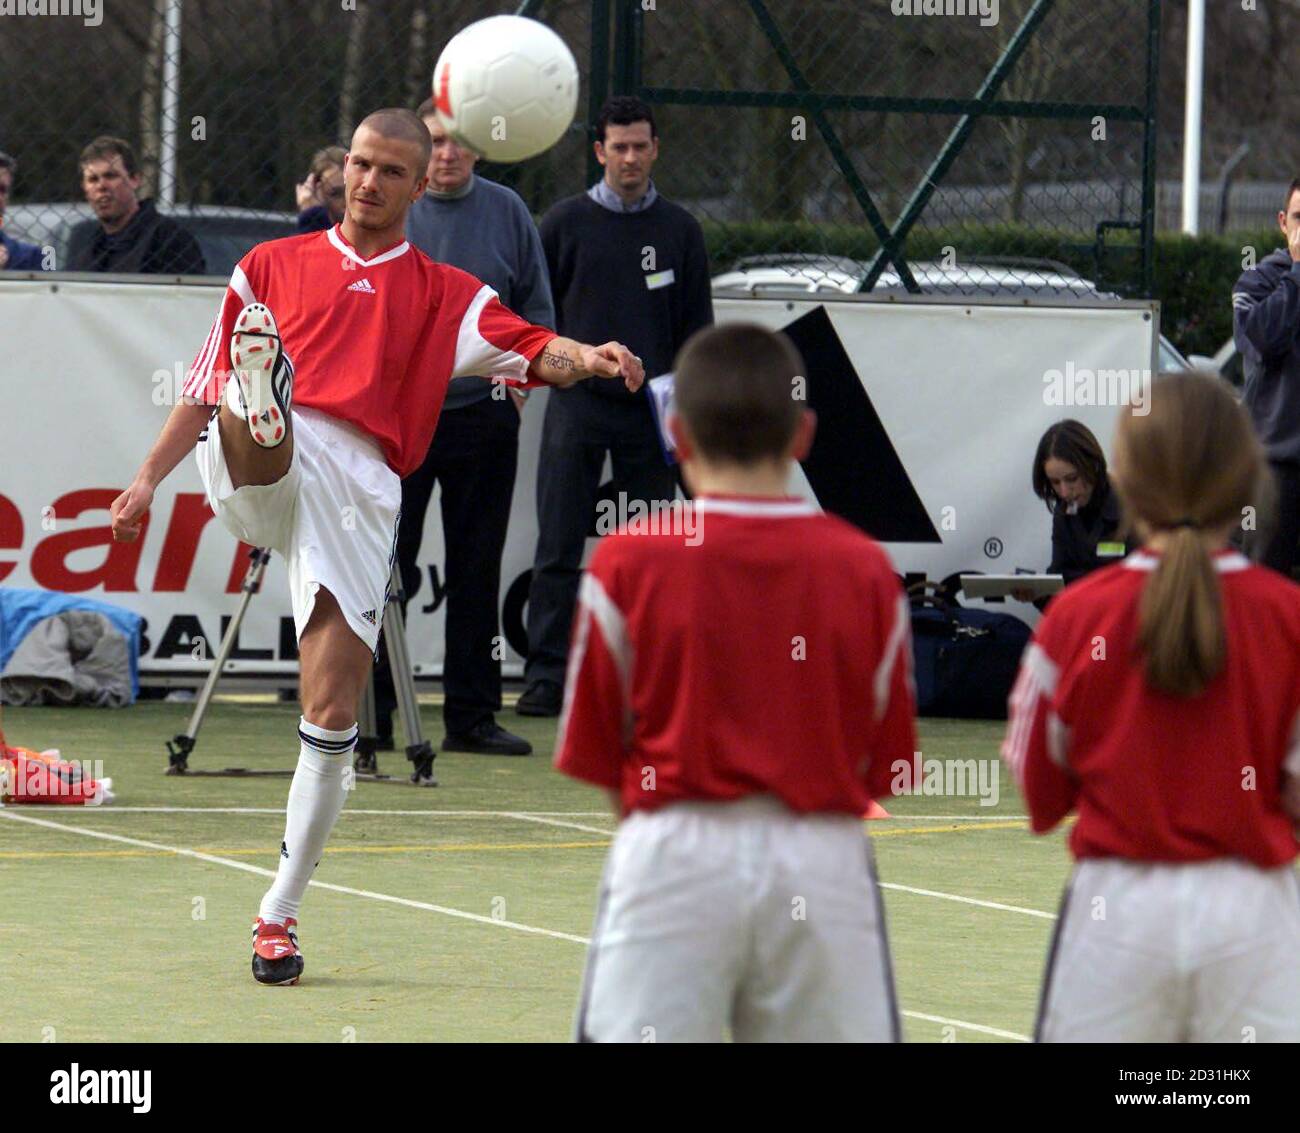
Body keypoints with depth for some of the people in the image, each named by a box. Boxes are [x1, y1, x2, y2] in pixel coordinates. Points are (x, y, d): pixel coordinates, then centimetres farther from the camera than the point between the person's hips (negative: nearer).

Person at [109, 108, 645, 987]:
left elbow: (532, 350, 4)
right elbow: (206, 385, 25)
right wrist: (149, 479, 17)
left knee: (333, 713, -6)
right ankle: (261, 410, -75)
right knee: (254, 416, -37)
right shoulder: (274, 264, 23)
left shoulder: (445, 294, 20)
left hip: (362, 487, -1)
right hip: (261, 469, 1)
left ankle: (281, 914, 3)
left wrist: (586, 358, -18)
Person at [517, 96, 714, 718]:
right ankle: (547, 673, -3)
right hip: (576, 405, -2)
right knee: (559, 548, -5)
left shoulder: (680, 229, 9)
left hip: (651, 409, 2)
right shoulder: (566, 222, 4)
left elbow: (697, 326, 11)